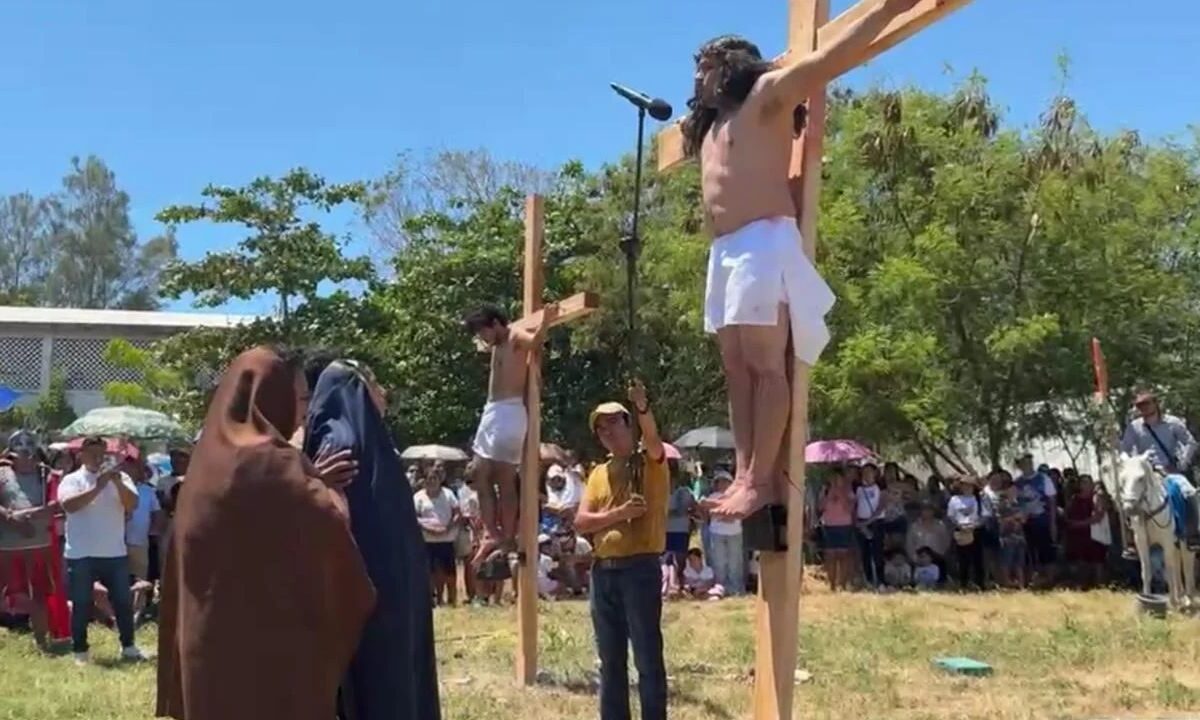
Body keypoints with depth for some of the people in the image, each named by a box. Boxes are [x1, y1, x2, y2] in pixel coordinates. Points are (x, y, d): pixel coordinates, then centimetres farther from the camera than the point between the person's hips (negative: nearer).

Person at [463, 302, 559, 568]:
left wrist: (546, 322, -44)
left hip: (509, 412, -10)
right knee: (482, 477, 8)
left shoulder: (516, 337, -6)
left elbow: (535, 341, -28)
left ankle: (508, 539, -7)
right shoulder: (498, 346, 21)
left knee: (505, 481, -9)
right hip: (492, 412, 10)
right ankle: (491, 535, 9)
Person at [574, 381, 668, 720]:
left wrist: (643, 408, -44)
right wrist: (619, 513, -11)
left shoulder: (651, 463, 0)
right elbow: (581, 522, 5)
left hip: (640, 568, -6)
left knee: (647, 657, -3)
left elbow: (653, 440, -25)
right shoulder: (598, 474, 15)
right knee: (610, 659, 12)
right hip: (603, 571, 6)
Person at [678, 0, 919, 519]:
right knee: (737, 369, 1)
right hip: (724, 252, 9)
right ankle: (745, 474, -1)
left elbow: (829, 58, -6)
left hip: (763, 243, -8)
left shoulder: (767, 93, 4)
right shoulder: (708, 126, 27)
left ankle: (762, 480, -18)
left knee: (765, 365, -13)